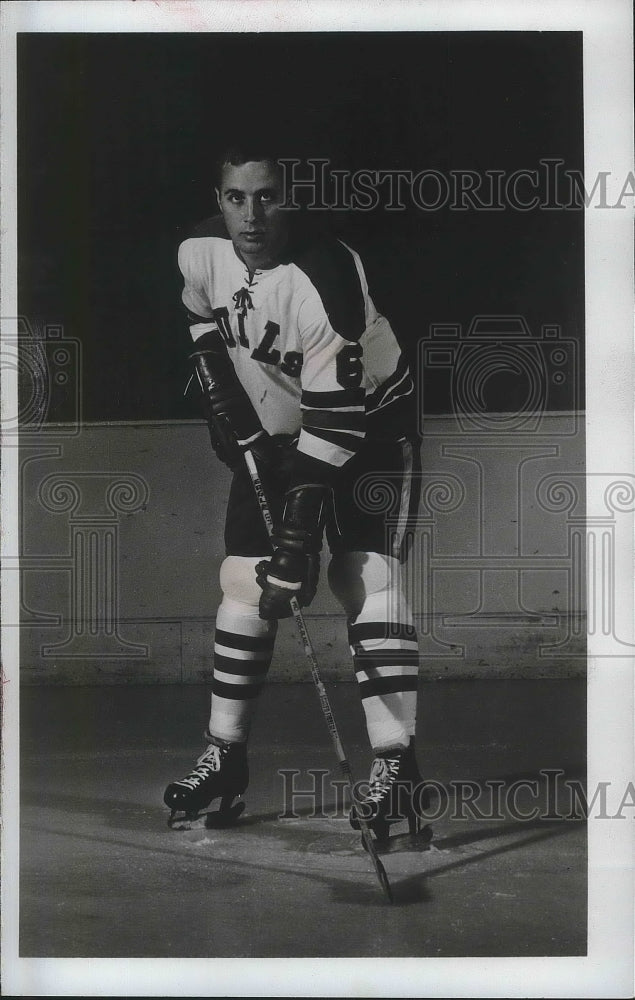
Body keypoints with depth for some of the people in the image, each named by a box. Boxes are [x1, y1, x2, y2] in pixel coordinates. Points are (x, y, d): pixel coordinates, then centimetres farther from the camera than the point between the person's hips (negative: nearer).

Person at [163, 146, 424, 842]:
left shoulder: (325, 276, -31)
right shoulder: (199, 251, -12)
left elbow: (337, 415, -33)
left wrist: (302, 527, -35)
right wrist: (234, 424, 3)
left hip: (368, 422, -5)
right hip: (273, 432, 6)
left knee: (366, 576, -19)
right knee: (244, 581, 2)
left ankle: (395, 764, -18)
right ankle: (224, 758, 14)